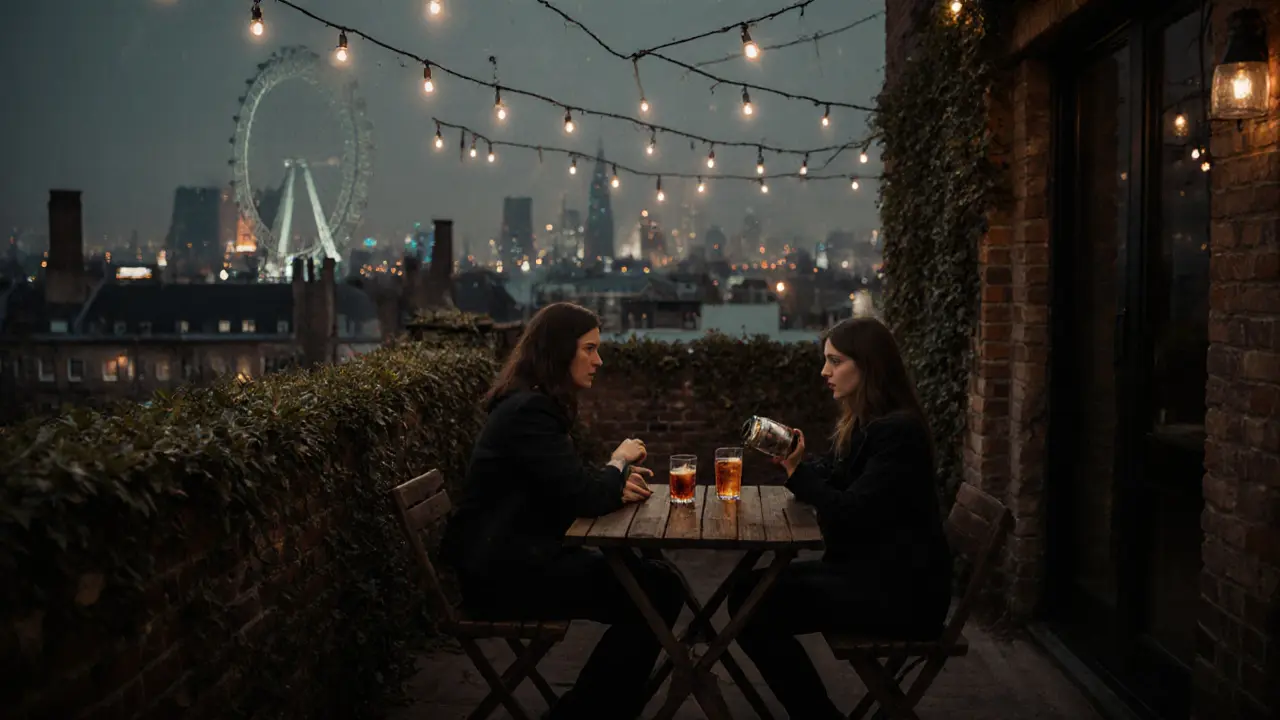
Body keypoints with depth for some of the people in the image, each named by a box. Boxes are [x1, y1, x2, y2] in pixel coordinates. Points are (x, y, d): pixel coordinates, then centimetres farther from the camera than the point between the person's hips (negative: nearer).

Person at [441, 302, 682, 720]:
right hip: (501, 571, -10)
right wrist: (618, 464, -3)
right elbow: (582, 498, -23)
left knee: (653, 581, -1)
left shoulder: (536, 404, 13)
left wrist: (617, 484, -2)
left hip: (520, 555, 10)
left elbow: (571, 490, 17)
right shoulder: (529, 410, -19)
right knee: (656, 592, -13)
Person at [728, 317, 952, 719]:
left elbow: (850, 513, -23)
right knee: (749, 593, 0)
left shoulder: (898, 430, -18)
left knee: (756, 610, -18)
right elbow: (826, 487, 15)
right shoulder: (861, 424, 11)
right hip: (865, 568, 10)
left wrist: (796, 469, -15)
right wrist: (794, 461, -3)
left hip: (899, 590, -10)